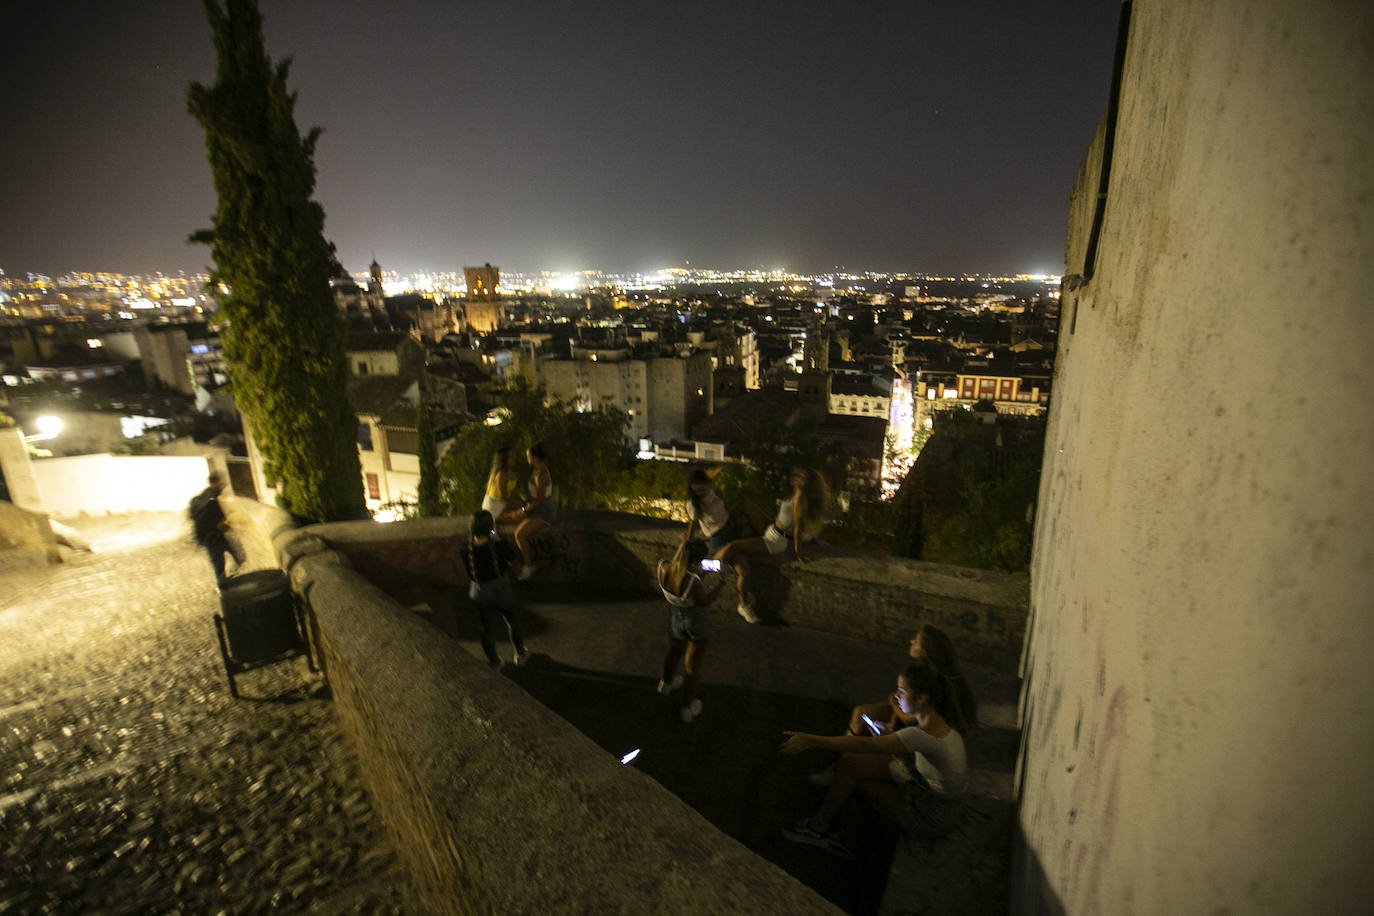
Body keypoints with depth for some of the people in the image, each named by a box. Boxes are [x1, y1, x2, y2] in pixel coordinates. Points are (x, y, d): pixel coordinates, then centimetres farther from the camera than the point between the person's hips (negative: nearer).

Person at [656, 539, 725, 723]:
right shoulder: (693, 581, -40)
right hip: (697, 623, -6)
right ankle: (686, 707, 36)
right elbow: (704, 601, -22)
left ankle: (666, 683, 62)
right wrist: (719, 584, -7)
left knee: (674, 652, 34)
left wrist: (700, 576, 2)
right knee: (693, 666, 17)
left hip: (675, 619, 6)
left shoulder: (664, 568, -22)